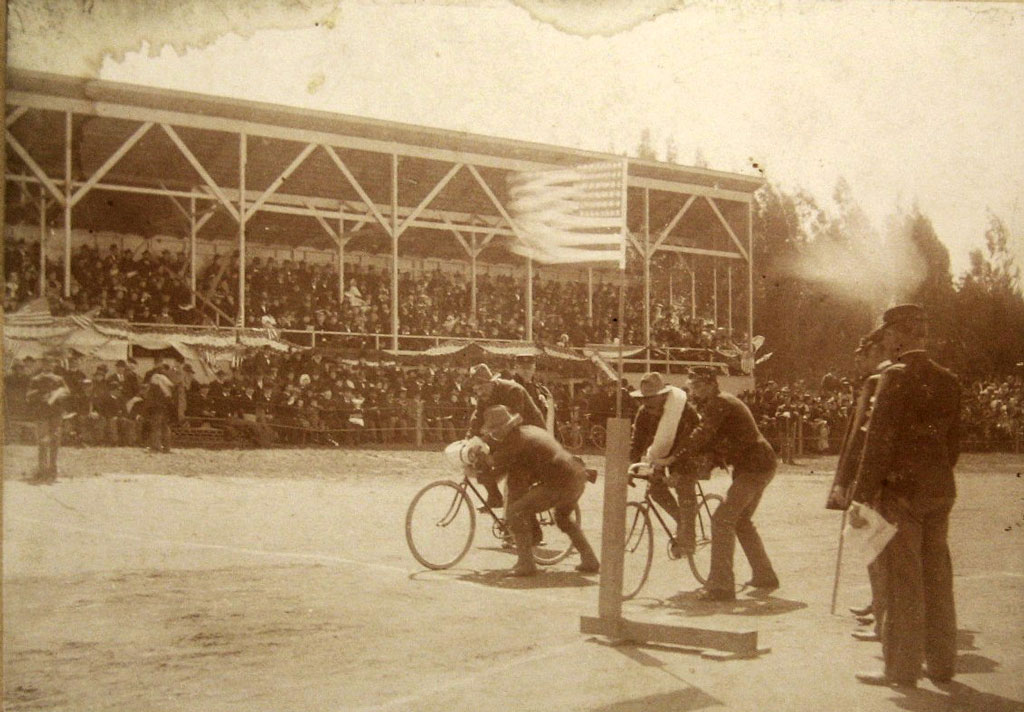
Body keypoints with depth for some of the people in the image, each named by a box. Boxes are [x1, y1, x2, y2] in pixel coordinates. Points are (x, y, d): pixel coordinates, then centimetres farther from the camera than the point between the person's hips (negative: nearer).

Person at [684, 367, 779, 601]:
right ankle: (765, 575, 34)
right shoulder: (724, 401, 18)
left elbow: (702, 436, -26)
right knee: (741, 521, 23)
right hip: (760, 465, 11)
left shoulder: (718, 403, -15)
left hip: (754, 467, -11)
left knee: (722, 520, -15)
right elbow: (713, 441, 15)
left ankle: (721, 586, -18)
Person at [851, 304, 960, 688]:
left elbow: (879, 441, -15)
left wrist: (863, 496, -13)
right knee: (937, 577, 12)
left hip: (900, 490, -7)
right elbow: (953, 443, 14)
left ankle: (902, 667, 2)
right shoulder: (947, 381, 10)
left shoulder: (897, 378, -12)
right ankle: (941, 662, 18)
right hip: (940, 491, 7)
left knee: (902, 581, -2)